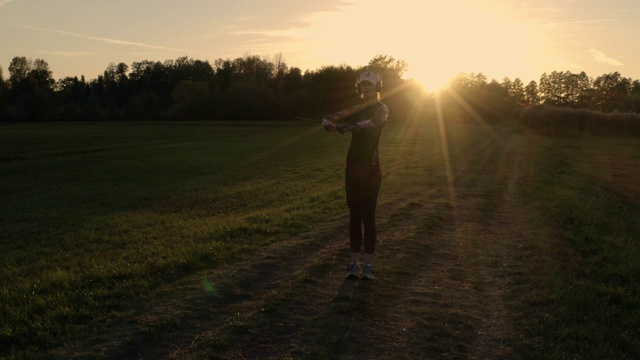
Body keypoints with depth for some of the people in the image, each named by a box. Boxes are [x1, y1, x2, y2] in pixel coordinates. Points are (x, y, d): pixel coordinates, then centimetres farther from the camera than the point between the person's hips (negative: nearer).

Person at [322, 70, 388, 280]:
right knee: (354, 215, 6)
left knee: (368, 216, -3)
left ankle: (368, 265, 3)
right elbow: (327, 120, 7)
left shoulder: (381, 109, -1)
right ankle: (354, 263, 11)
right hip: (353, 166, 5)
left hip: (371, 168, -4)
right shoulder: (357, 109, 14)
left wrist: (344, 126, -19)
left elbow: (369, 123, -23)